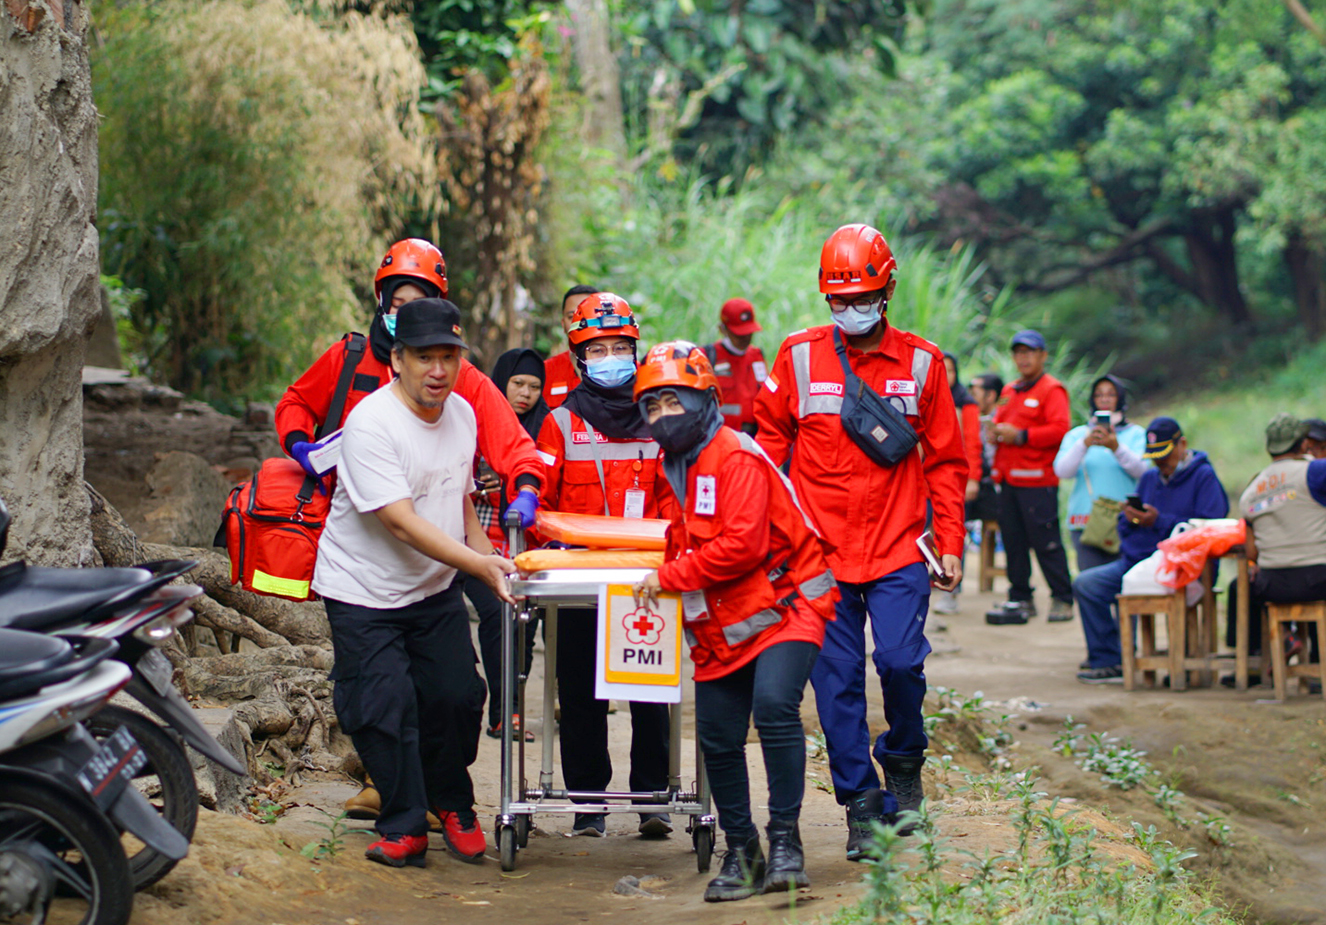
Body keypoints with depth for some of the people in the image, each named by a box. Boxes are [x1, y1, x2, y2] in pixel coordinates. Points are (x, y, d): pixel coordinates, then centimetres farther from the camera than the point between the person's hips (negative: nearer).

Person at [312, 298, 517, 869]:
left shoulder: (462, 414, 1)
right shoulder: (371, 423, -24)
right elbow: (402, 522, -30)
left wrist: (488, 553, 5)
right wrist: (478, 565, -36)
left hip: (436, 587, 6)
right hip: (363, 591, -6)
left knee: (456, 697, 0)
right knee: (386, 706, -9)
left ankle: (452, 806, 22)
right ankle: (405, 826, 6)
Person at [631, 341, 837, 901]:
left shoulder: (735, 456, -16)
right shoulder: (675, 465, 13)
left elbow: (742, 544, -24)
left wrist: (669, 577, -18)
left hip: (784, 605, -8)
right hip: (722, 623, 9)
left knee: (775, 707, -27)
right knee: (718, 739, 4)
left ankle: (784, 842, -18)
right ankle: (740, 851, 19)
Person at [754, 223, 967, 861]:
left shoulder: (920, 362, 4)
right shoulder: (799, 356, 3)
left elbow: (945, 461, 8)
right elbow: (770, 443, 11)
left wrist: (951, 544, 3)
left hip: (897, 550, 0)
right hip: (819, 549, 1)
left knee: (900, 660, -13)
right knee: (836, 679, 0)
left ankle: (902, 759, 16)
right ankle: (860, 802, 11)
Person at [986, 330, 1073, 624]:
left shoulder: (1052, 390, -3)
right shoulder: (1009, 391, 21)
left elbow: (1059, 430, -13)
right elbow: (999, 423, 30)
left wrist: (1020, 436, -16)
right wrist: (997, 432, 6)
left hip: (1037, 480, -7)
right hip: (1009, 479, 7)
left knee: (1046, 542, -7)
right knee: (1012, 542, 6)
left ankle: (1062, 600, 0)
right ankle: (1020, 599, 12)